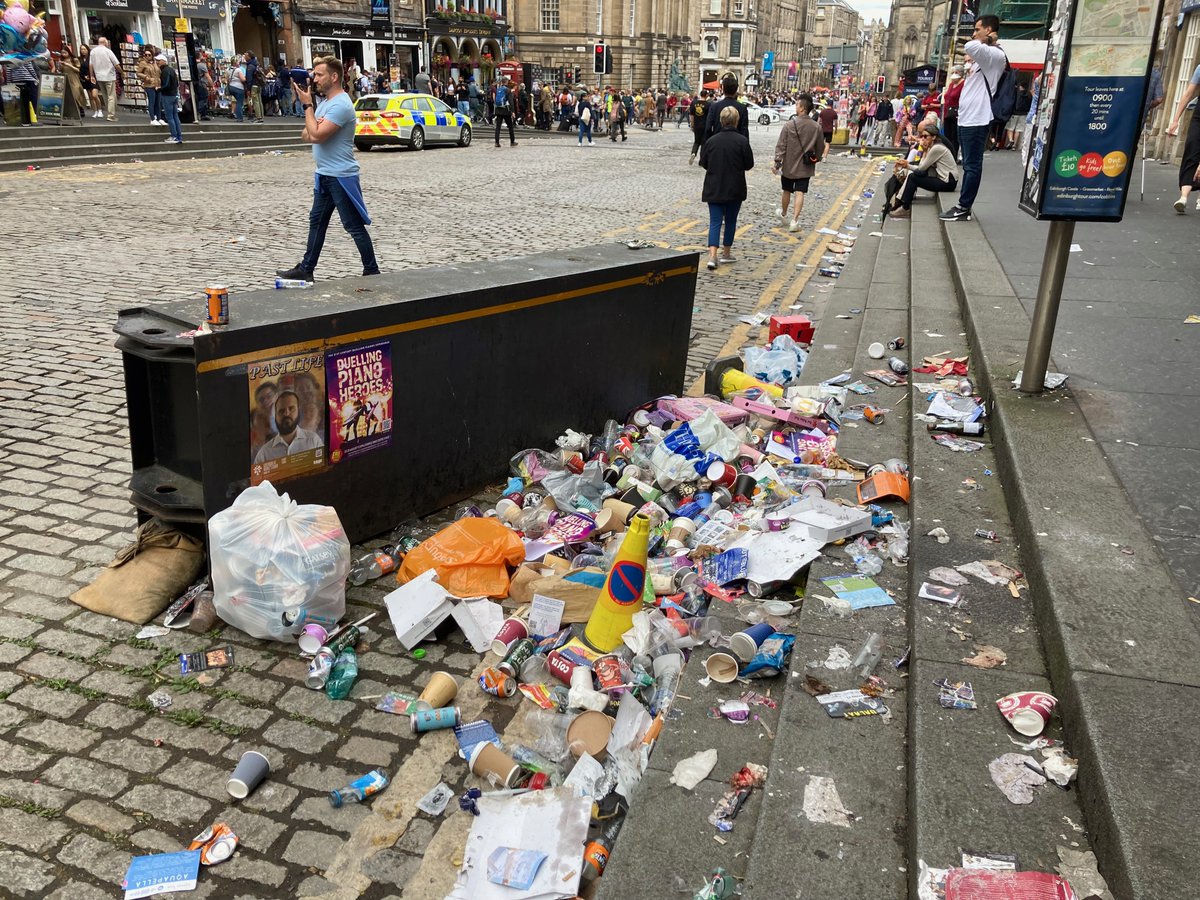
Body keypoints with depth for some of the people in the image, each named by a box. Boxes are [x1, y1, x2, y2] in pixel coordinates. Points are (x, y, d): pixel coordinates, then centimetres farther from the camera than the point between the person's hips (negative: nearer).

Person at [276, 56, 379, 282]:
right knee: (317, 222, 15)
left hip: (341, 176, -10)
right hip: (324, 174, 10)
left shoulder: (341, 105, -18)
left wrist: (307, 105, -13)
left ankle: (371, 271, 4)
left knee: (355, 226, -4)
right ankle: (306, 269, 23)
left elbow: (316, 135, -23)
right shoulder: (325, 102, 13)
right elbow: (308, 135, 17)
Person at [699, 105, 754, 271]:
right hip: (735, 189, -1)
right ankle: (726, 252, 24)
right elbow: (749, 165, -4)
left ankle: (712, 256, -17)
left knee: (715, 221, 0)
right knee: (731, 220, 15)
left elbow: (703, 163, 2)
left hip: (713, 188, 1)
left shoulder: (711, 140, -5)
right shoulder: (742, 141, -10)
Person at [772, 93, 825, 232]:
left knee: (787, 191, 17)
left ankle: (783, 214, 38)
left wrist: (777, 163, -9)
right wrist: (815, 159, 20)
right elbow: (820, 148, 3)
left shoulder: (789, 125, -14)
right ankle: (794, 220, -7)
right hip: (806, 167, 1)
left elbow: (781, 146, -13)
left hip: (789, 166, -1)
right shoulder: (817, 127, -5)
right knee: (800, 193, 2)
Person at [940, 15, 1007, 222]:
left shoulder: (996, 54, -12)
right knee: (969, 165, 11)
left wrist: (986, 41, -10)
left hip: (977, 119, -10)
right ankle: (963, 208, 15)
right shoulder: (983, 56, 19)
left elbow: (970, 46, -28)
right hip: (966, 118, 10)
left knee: (972, 166, -5)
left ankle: (963, 208, -3)